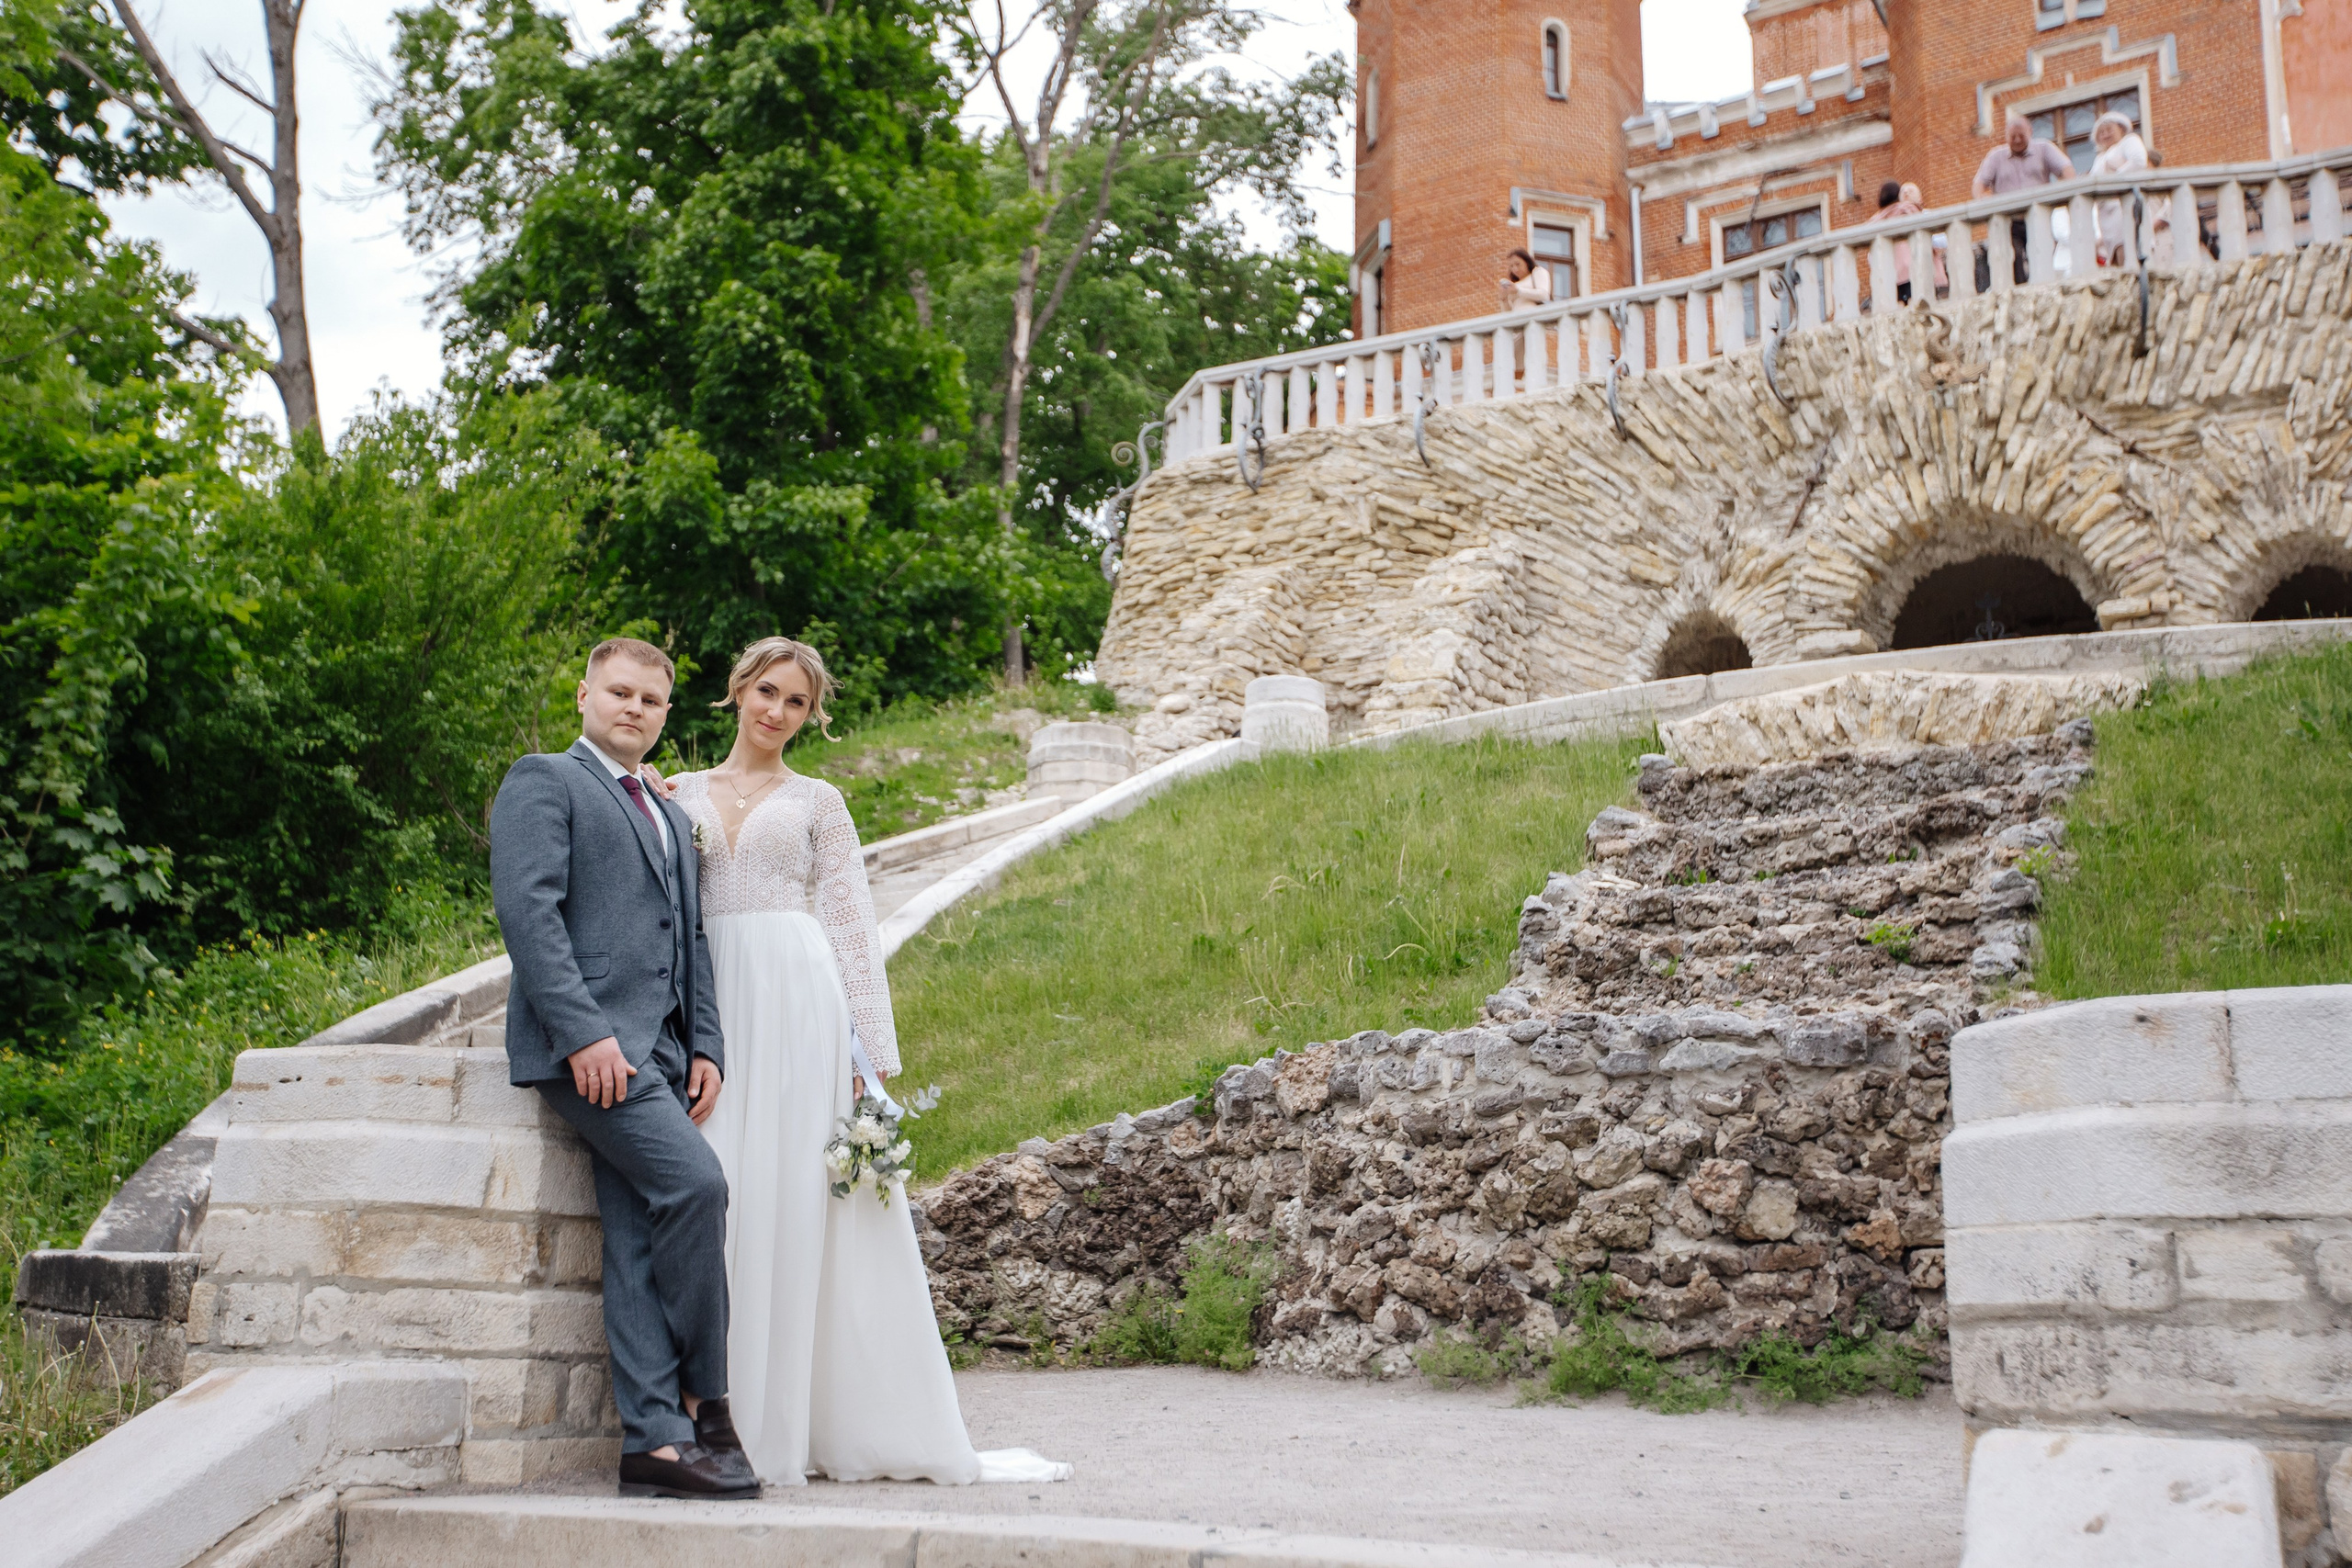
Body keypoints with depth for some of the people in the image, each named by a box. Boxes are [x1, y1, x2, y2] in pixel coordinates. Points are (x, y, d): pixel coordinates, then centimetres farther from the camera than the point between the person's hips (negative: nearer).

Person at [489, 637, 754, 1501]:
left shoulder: (670, 818, 28)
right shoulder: (544, 782, 4)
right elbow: (527, 909, -10)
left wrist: (706, 1048, 10)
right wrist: (582, 1030, -19)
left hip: (658, 1050, 7)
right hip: (589, 1042, -7)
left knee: (641, 1246, 1)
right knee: (694, 1182, -20)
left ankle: (656, 1440, -2)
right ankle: (704, 1406, -9)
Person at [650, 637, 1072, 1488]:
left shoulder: (817, 802, 11)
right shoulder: (680, 794, 17)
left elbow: (851, 925, 5)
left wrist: (870, 1057, -3)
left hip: (797, 997, -2)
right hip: (710, 1001, 2)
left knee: (802, 1198, -5)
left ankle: (794, 1426, 1)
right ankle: (727, 1419, 2)